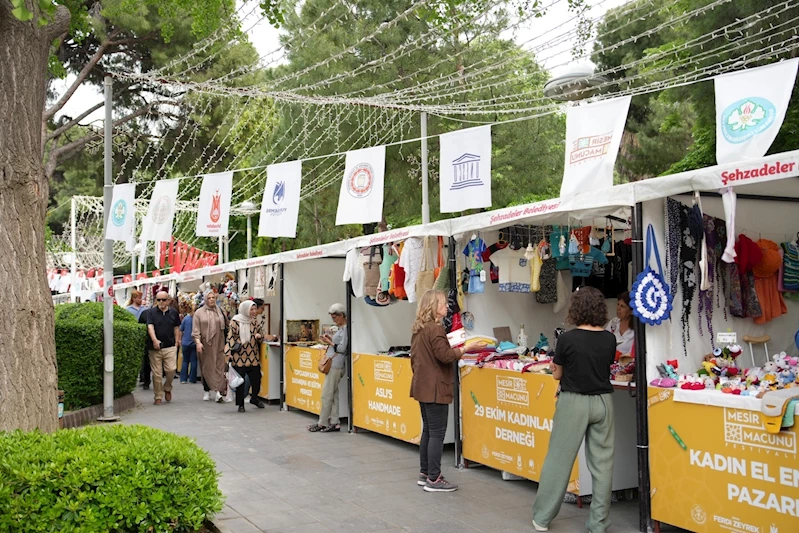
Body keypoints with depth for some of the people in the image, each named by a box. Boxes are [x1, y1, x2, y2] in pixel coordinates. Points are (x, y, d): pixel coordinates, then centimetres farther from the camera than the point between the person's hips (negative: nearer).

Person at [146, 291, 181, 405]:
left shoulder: (173, 313, 9)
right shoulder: (151, 312, 1)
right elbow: (150, 327, -11)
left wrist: (176, 342, 6)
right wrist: (154, 340, -27)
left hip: (170, 347, 1)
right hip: (155, 348, -1)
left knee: (171, 370, -9)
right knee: (157, 373, 1)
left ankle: (167, 388, 19)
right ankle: (158, 396, 12)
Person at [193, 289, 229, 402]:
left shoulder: (220, 311, 8)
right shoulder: (199, 313, 3)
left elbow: (227, 325, 12)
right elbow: (195, 330, -2)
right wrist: (198, 342, -12)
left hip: (218, 345, 1)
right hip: (205, 345, -1)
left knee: (220, 366, -7)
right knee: (206, 368, 6)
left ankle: (220, 391, -10)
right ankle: (206, 391, 18)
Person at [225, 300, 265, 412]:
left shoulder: (254, 321, 8)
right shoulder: (235, 321, -6)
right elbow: (230, 337, -6)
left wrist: (258, 336, -5)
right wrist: (228, 353, -14)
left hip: (253, 356, 4)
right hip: (239, 356, -4)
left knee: (256, 378, 5)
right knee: (240, 381, 3)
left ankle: (254, 398, 32)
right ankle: (240, 404, 16)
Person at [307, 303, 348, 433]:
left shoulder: (346, 328, -14)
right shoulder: (341, 328, 16)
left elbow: (342, 348, -17)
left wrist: (329, 342, -8)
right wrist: (330, 340, 8)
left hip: (336, 366, -10)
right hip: (332, 365, 10)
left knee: (326, 395, -4)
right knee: (333, 394, 10)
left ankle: (322, 423, 4)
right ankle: (334, 423, 14)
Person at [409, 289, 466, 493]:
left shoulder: (418, 328, 13)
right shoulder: (435, 328, -17)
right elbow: (445, 355, -22)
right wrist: (466, 348, -15)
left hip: (422, 386, 10)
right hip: (435, 388, -10)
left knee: (428, 431, 16)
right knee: (437, 433, -5)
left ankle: (424, 474, 22)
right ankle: (433, 479, -3)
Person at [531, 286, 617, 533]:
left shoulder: (567, 339, -11)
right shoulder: (609, 339, -1)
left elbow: (557, 374, -1)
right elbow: (606, 368, 8)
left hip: (574, 402, -3)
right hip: (602, 402, 3)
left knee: (559, 459, 6)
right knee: (602, 462, 8)